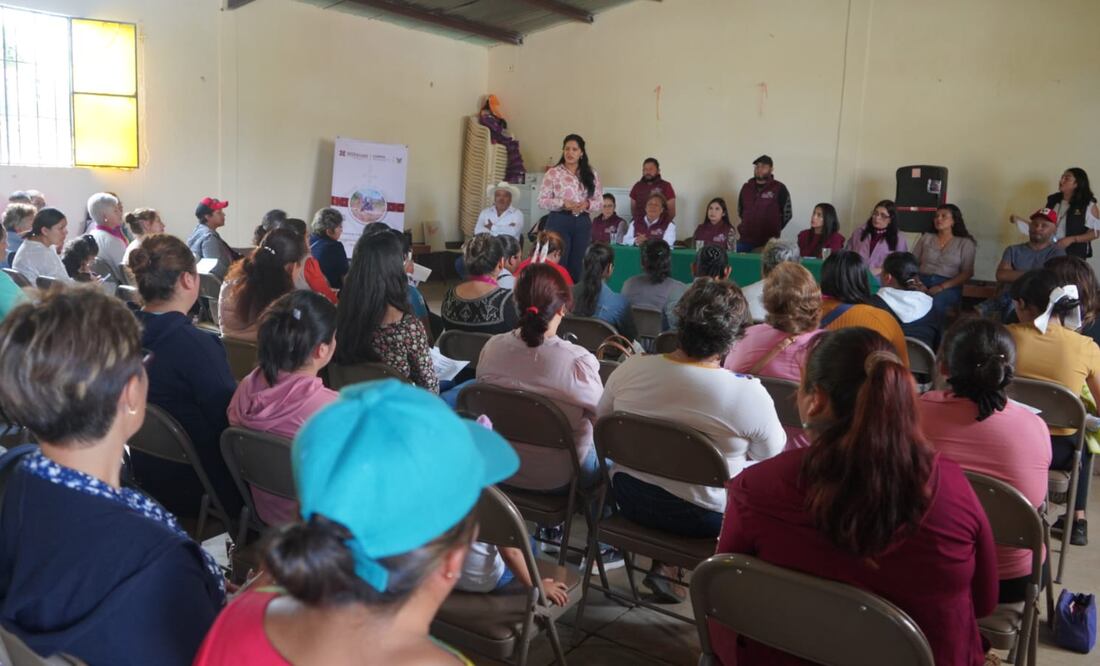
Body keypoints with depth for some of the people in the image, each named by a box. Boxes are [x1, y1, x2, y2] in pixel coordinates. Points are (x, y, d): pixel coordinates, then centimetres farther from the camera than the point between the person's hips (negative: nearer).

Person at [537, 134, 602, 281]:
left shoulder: (591, 174, 9)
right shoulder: (553, 173, 0)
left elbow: (599, 201, 9)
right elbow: (542, 201, -3)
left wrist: (587, 204, -13)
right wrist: (562, 203, -18)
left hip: (582, 223, 3)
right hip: (559, 222, -3)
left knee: (577, 266, 6)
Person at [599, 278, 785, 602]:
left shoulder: (629, 369, -14)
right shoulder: (749, 394, -24)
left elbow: (601, 420, 4)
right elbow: (771, 453, -6)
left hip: (631, 500, 5)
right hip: (703, 519, -4)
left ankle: (663, 565, 23)